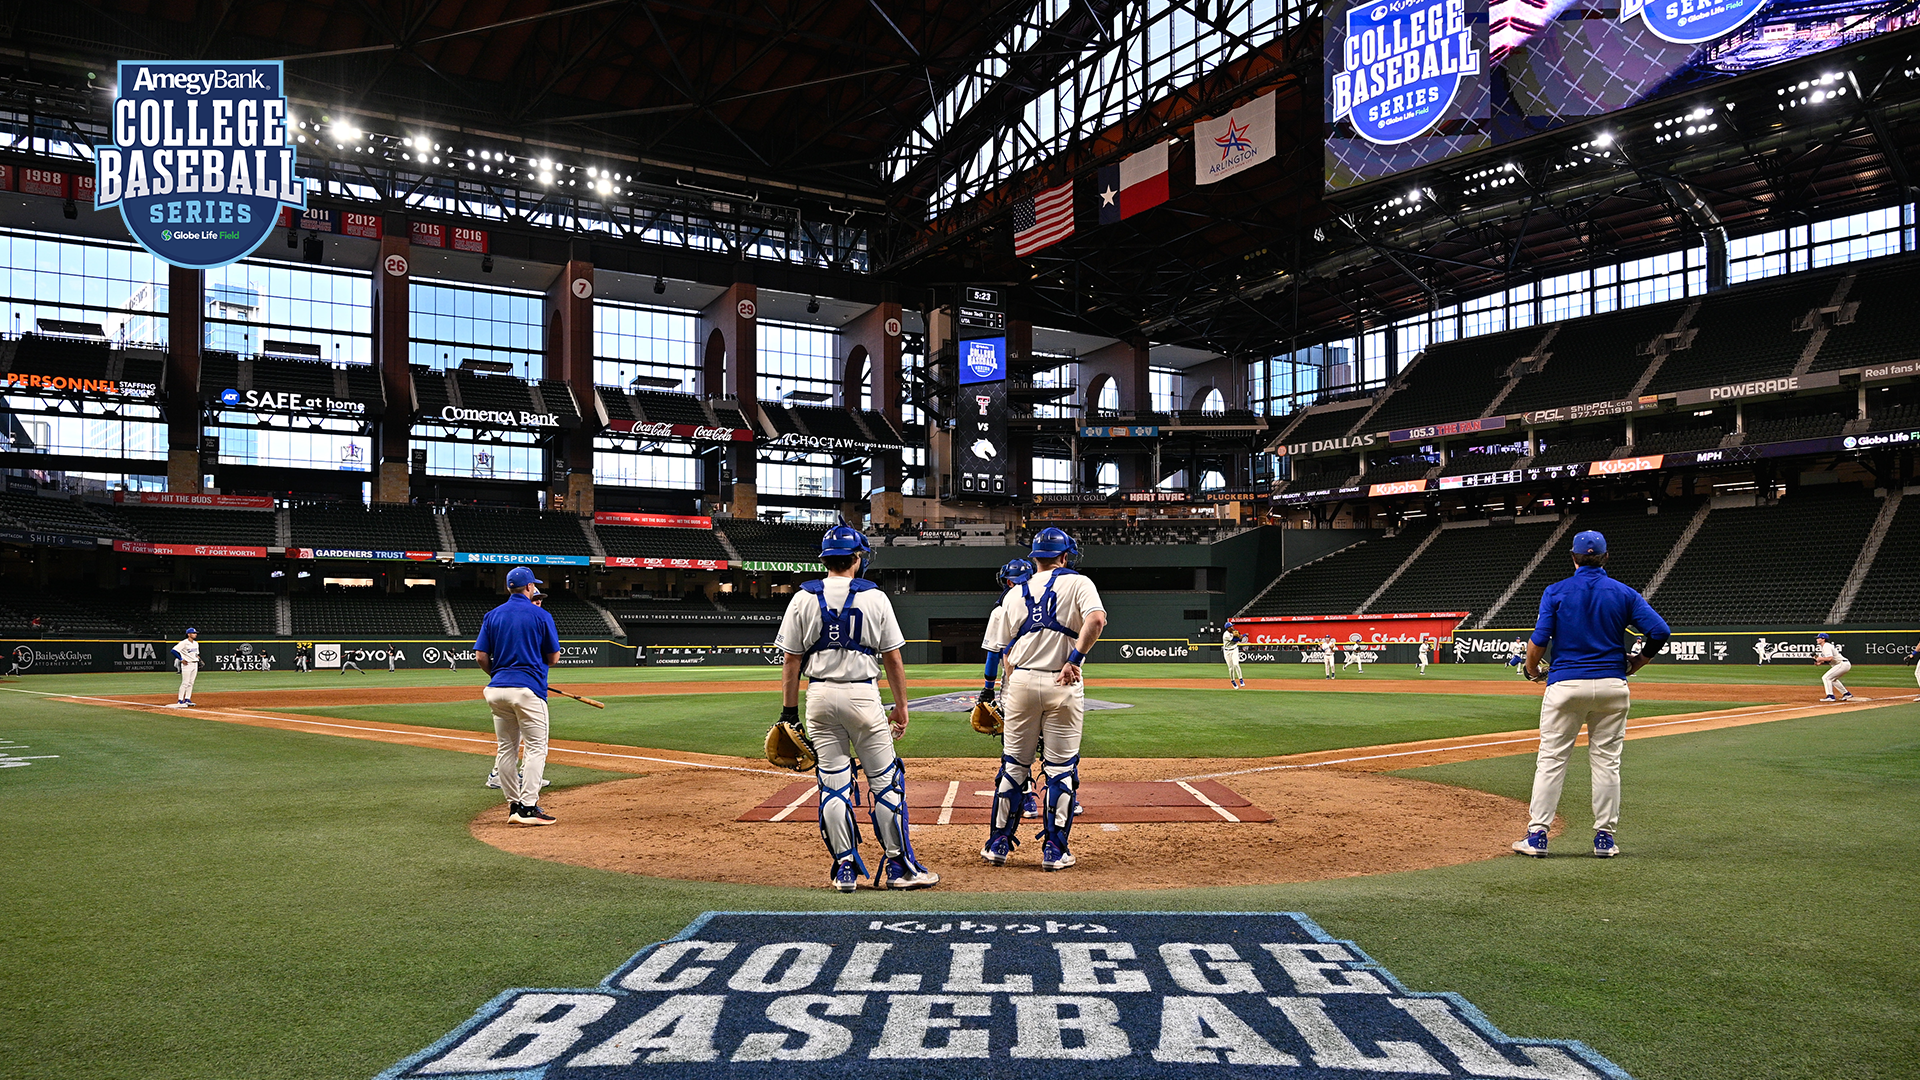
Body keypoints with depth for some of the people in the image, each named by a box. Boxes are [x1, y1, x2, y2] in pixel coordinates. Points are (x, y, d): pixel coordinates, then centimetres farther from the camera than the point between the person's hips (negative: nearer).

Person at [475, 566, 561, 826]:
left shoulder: (492, 616, 8)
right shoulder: (541, 616, -2)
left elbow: (480, 656, 3)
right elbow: (553, 657, 1)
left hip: (497, 689, 5)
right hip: (528, 689, -5)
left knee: (505, 748, 12)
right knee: (536, 747, -2)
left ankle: (514, 805, 15)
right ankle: (528, 807, -9)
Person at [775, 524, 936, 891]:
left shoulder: (803, 598, 3)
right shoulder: (874, 597, -1)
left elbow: (791, 660, 2)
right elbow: (893, 658, 0)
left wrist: (789, 711, 7)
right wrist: (901, 708, 7)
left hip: (820, 697, 2)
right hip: (863, 695, -2)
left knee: (833, 785, 7)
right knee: (886, 782, 5)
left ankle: (845, 868, 9)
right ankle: (898, 866, 9)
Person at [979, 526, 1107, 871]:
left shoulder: (1014, 594, 13)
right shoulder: (1077, 583, 2)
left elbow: (1006, 652, 14)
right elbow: (1097, 619, -18)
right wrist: (1074, 659, -17)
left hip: (1021, 682, 3)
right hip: (1063, 686, -3)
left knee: (1013, 765, 12)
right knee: (1062, 768, 5)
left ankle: (999, 844, 17)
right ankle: (1054, 849, 7)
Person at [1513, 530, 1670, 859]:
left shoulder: (1556, 592, -3)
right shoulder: (1624, 594, 3)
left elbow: (1539, 640, -10)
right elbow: (1660, 631, -6)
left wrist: (1532, 670, 8)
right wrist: (1638, 662, 11)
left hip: (1565, 685, -2)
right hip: (1612, 686, 2)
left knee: (1551, 760, 2)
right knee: (1606, 762, 9)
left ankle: (1537, 835, 1)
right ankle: (1604, 838, 12)